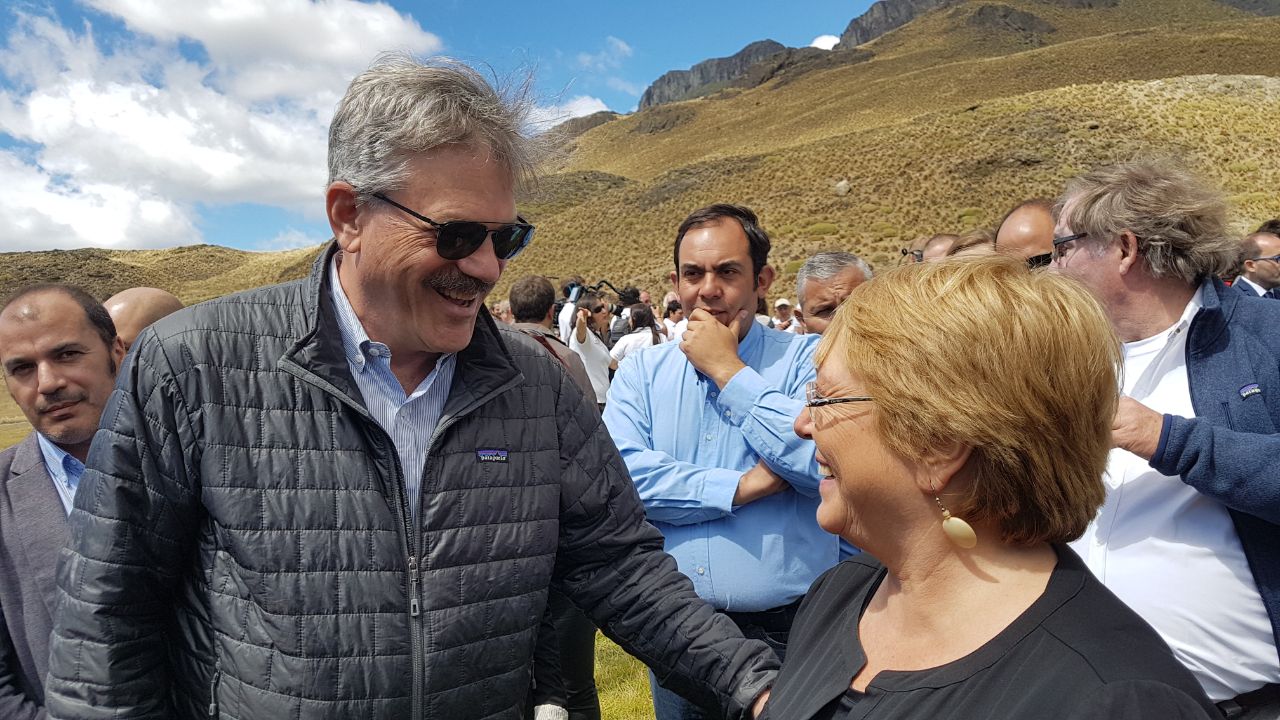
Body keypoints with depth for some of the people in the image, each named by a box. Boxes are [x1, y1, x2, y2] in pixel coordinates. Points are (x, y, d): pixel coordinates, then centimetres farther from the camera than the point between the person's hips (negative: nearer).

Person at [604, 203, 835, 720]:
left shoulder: (807, 359, -5)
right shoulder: (641, 372, 2)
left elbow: (824, 461, -22)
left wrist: (727, 370, -16)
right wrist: (742, 486, -17)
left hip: (788, 632, -2)